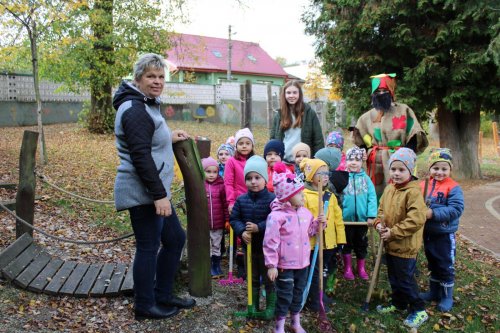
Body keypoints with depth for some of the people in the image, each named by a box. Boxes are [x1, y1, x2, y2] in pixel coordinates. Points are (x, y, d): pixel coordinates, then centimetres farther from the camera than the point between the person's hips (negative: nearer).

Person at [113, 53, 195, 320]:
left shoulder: (146, 105, 17)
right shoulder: (135, 110, -16)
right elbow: (140, 156, -24)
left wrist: (168, 138, 16)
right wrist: (159, 194, -25)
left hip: (154, 190, 11)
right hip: (143, 193, -11)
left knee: (175, 238, 17)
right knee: (148, 247, 2)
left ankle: (163, 296, 30)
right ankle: (145, 306, 20)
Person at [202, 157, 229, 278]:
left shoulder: (221, 185, -3)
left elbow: (225, 204, -1)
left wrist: (227, 219, -3)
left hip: (218, 223, 1)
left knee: (217, 246, 15)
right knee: (207, 247, 10)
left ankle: (217, 267, 28)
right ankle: (210, 268, 22)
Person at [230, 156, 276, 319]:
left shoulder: (272, 199, -16)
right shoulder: (241, 200, -3)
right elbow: (234, 218, -1)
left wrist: (259, 228, -29)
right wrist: (241, 231, -18)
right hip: (249, 246, 4)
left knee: (269, 278, 11)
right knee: (252, 278, 19)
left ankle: (271, 306, 28)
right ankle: (253, 306, 34)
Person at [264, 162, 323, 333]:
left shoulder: (305, 212, 1)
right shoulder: (276, 216, -21)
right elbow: (270, 242, -19)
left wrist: (318, 223, -3)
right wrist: (271, 265, -18)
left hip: (302, 262, 7)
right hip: (285, 264, -6)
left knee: (298, 293, 21)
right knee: (284, 296, 6)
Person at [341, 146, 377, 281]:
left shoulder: (366, 178, -3)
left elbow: (372, 198, -7)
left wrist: (371, 215, -14)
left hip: (362, 218, 2)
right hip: (346, 218, -1)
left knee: (362, 244, 16)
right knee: (347, 243, 13)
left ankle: (361, 268, 33)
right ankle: (347, 268, 29)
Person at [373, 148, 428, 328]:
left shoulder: (413, 192, -21)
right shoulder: (389, 188, 4)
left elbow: (416, 219, -28)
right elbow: (381, 209, 17)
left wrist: (393, 232, -22)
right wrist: (379, 223, -2)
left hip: (406, 246, -8)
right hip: (390, 244, 8)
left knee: (405, 279, 5)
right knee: (393, 277, 22)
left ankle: (418, 310, 24)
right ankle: (399, 303, 41)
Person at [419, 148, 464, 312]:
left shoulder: (453, 188, -16)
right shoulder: (423, 185, -2)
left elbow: (456, 210, -25)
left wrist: (433, 213, -29)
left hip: (445, 235, -5)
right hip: (428, 233, 5)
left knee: (446, 266, 9)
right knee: (432, 264, 21)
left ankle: (447, 296, 27)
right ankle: (434, 291, 39)